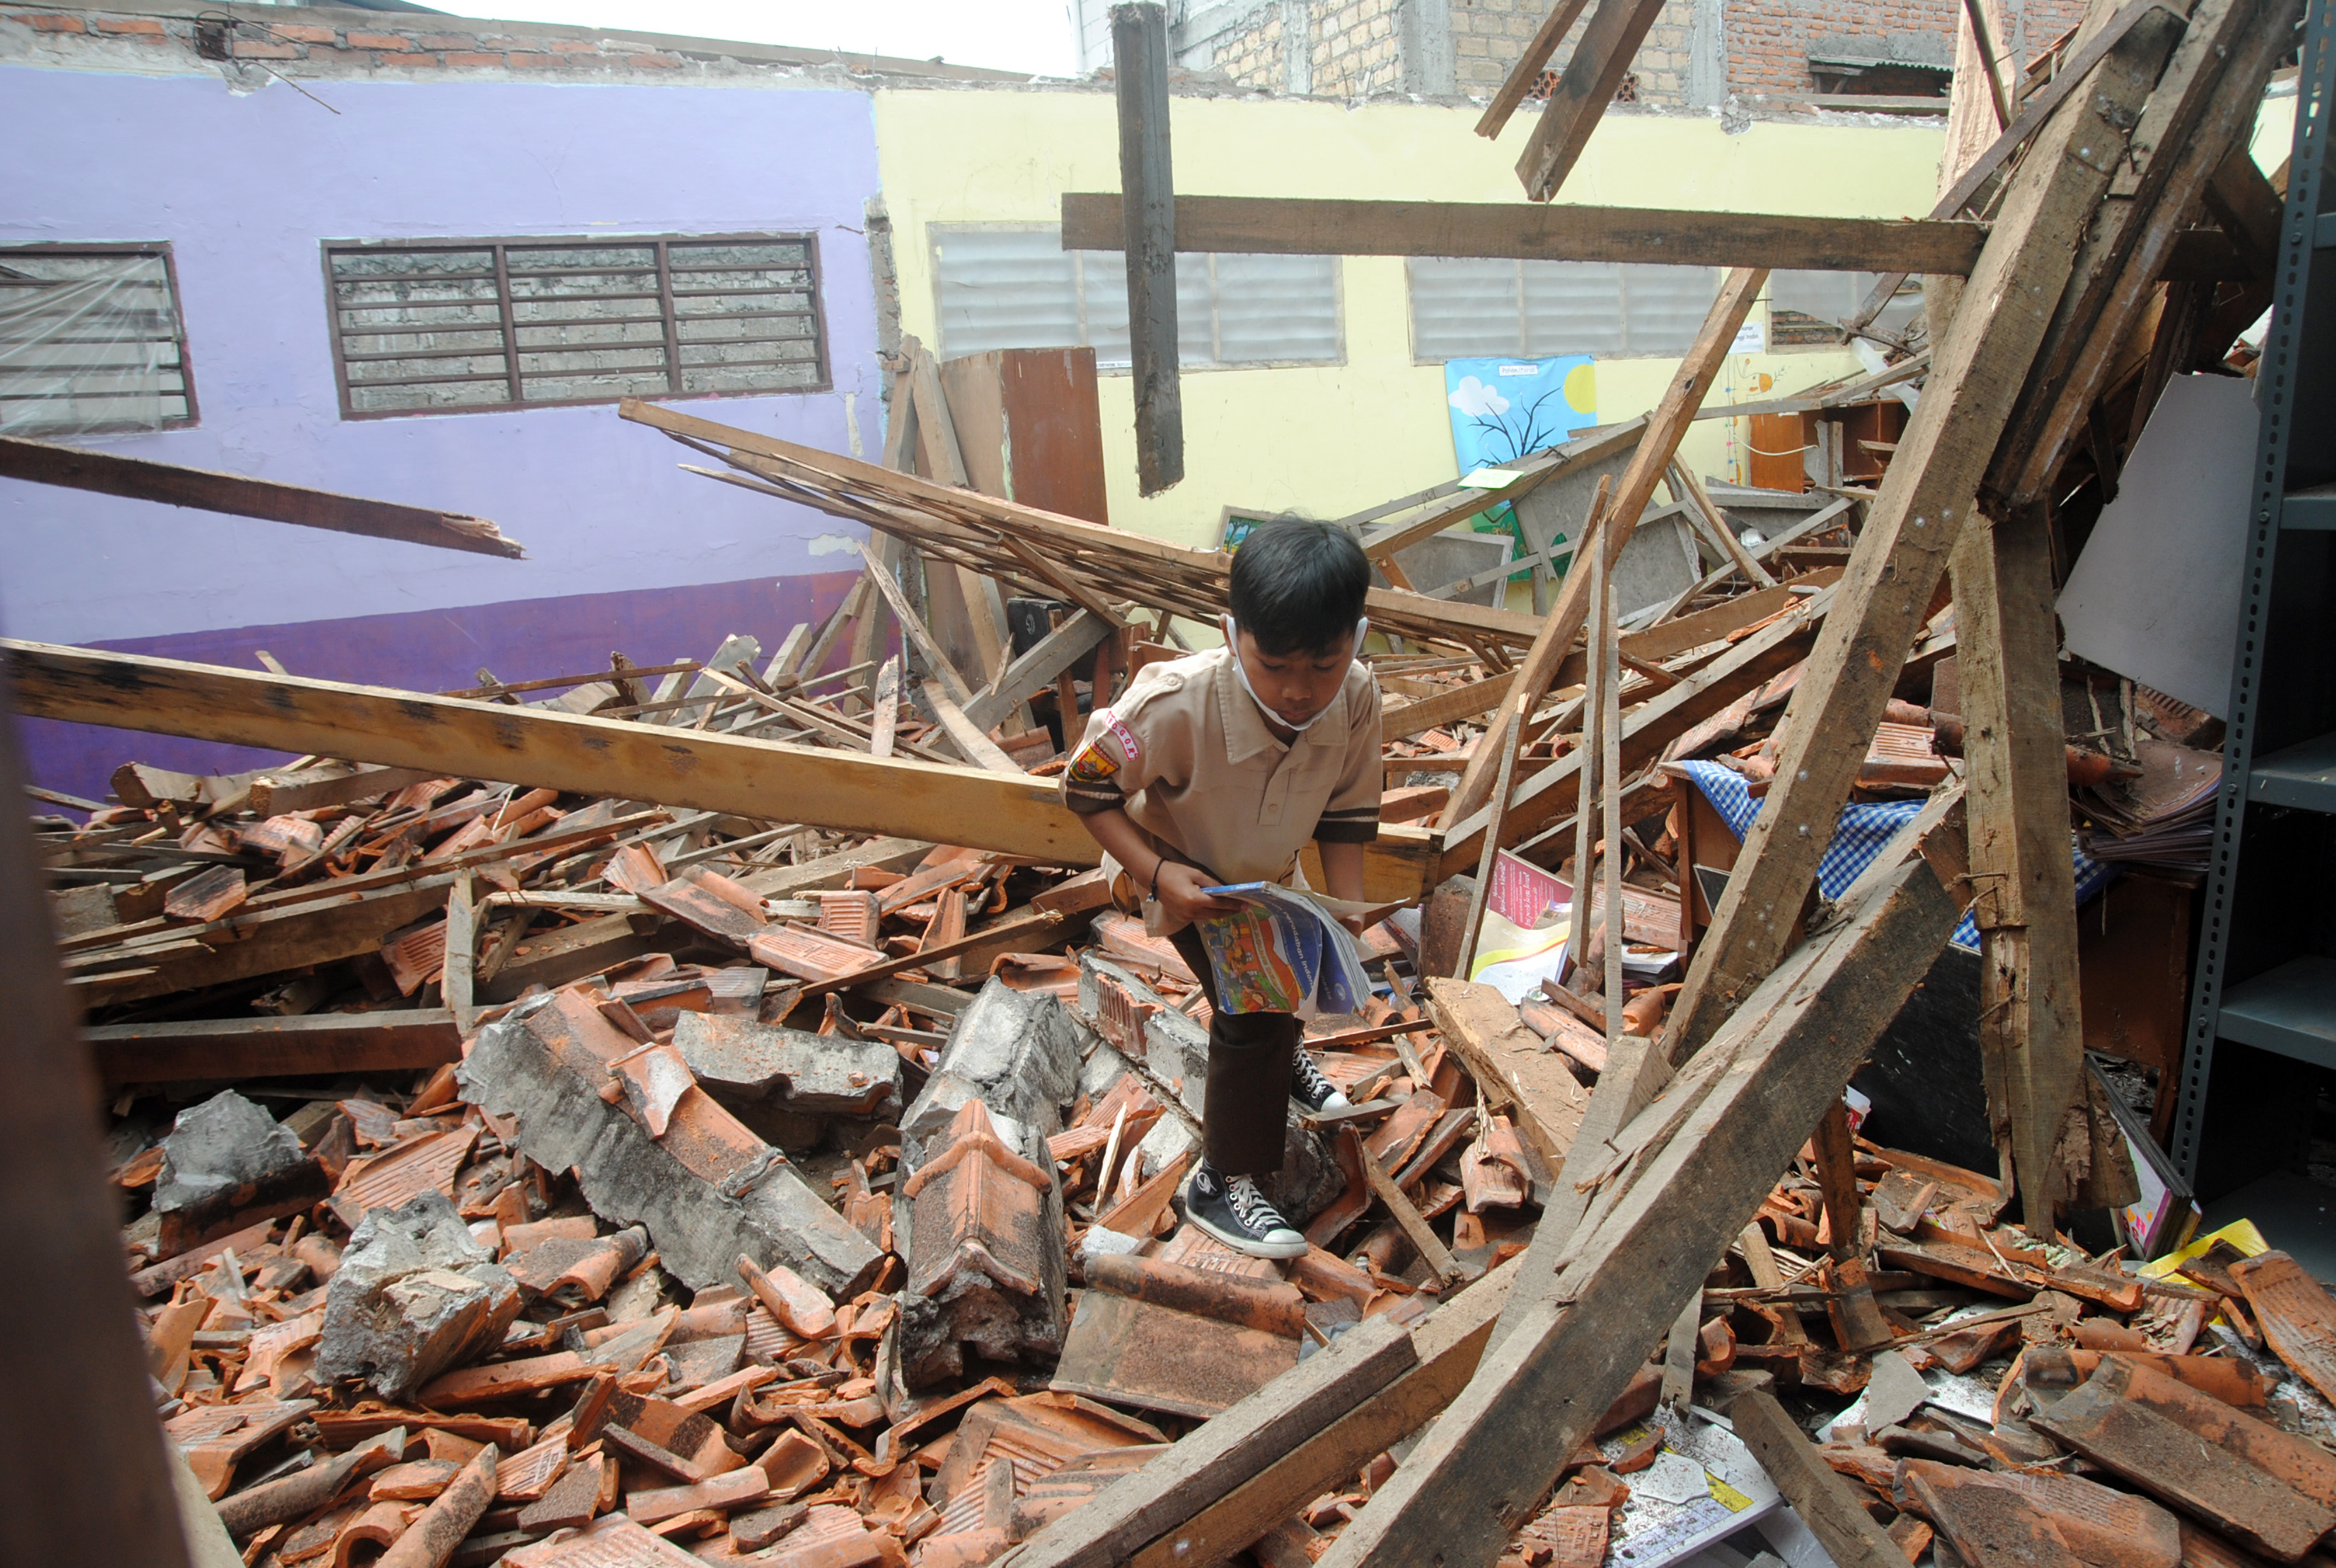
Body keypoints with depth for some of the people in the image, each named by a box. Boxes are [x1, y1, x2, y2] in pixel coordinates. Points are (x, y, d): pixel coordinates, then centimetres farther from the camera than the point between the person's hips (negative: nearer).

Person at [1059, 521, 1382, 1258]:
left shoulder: (1356, 697, -31)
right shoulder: (1174, 704, -42)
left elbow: (1347, 813, -15)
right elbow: (1085, 788, -26)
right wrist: (1159, 874, -35)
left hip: (1267, 870, 5)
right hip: (1179, 874, -5)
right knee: (1251, 1005, -15)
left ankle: (1280, 1057, 64)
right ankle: (1222, 1184, 6)